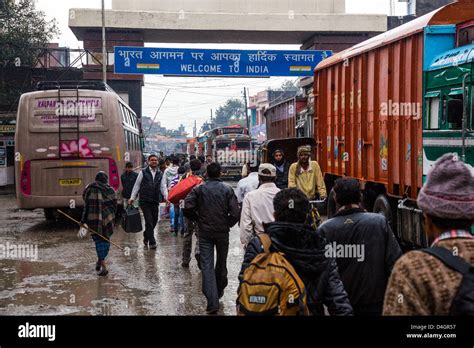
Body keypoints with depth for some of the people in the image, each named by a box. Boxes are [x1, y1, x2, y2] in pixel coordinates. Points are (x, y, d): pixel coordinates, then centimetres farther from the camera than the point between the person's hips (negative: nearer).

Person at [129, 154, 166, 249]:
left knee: (154, 221, 9)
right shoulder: (143, 172, 1)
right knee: (149, 221, -7)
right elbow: (137, 185, 4)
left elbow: (162, 187, 13)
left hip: (155, 202, 4)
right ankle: (152, 242, -3)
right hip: (144, 201, -4)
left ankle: (146, 237, 32)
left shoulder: (160, 174, 12)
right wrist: (132, 197, -2)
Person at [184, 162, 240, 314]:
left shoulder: (199, 189, -4)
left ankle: (212, 302, -12)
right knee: (221, 263, 20)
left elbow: (188, 208, -14)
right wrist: (228, 224, 6)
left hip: (205, 232, -1)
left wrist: (198, 219, 4)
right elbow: (235, 213, -12)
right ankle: (219, 291, 38)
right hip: (223, 232, 1)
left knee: (207, 266, -2)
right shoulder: (227, 189, -4)